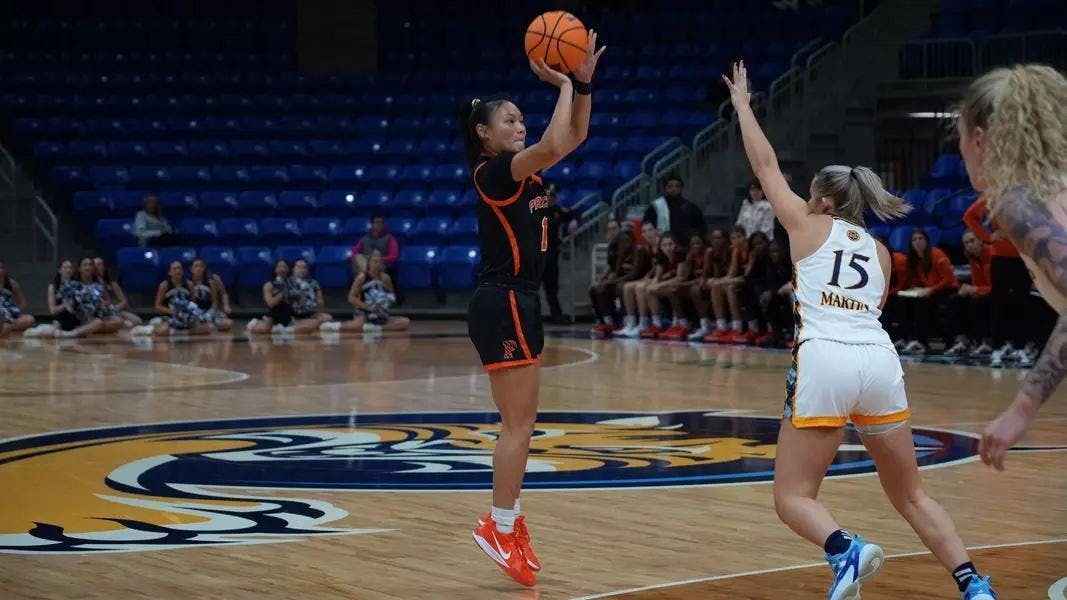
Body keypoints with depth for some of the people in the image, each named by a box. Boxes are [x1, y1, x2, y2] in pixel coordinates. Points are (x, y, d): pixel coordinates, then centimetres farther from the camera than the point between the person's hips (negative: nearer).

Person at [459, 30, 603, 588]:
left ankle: (509, 524, 17)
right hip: (502, 305, -10)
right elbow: (553, 146, -27)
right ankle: (500, 527, -3)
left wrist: (583, 81, 5)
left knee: (519, 423, 12)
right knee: (519, 423, -7)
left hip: (517, 304, 10)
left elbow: (574, 138, 17)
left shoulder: (520, 170, 13)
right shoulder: (492, 172, -13)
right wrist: (563, 83, -16)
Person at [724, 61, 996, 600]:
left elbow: (765, 165, 23)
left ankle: (847, 549, -29)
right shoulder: (879, 251, 24)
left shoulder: (809, 227, 15)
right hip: (880, 359, 4)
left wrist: (742, 104, 36)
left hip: (825, 359, -4)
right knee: (912, 497, 14)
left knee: (793, 498, 0)